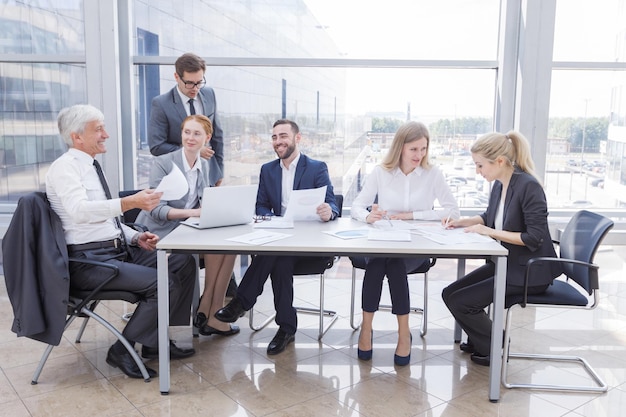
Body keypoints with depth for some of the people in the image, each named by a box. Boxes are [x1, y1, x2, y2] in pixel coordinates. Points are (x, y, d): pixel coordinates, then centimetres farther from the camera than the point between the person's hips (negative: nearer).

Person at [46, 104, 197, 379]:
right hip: (89, 260, -9)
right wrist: (131, 202, -38)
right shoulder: (64, 168, -9)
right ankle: (122, 351, -5)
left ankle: (157, 341, 5)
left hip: (119, 250, 9)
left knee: (183, 263, -4)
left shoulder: (91, 167, 18)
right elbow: (80, 211, -29)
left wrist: (136, 237, 4)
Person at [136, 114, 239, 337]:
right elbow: (156, 209, -18)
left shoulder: (204, 165, 10)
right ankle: (207, 310, -11)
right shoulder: (162, 163, -10)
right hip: (160, 233, -6)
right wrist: (193, 212, -33)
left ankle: (209, 311, -13)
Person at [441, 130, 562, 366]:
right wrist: (463, 221, 3)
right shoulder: (499, 185, 2)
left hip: (529, 271, -8)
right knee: (450, 293, 2)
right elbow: (490, 217, 21)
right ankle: (479, 341, 23)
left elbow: (535, 238, -24)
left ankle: (494, 349, 12)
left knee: (460, 301, -12)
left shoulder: (528, 186, -22)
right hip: (505, 263, 8)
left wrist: (490, 232, -22)